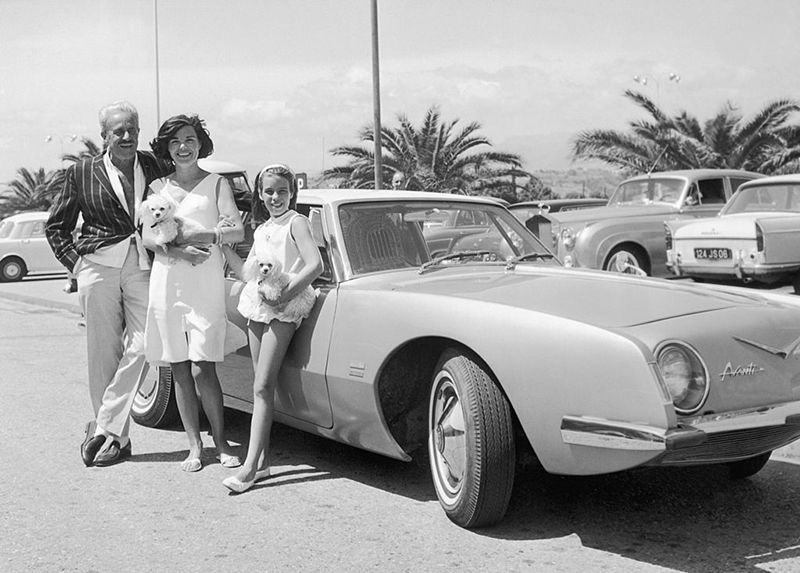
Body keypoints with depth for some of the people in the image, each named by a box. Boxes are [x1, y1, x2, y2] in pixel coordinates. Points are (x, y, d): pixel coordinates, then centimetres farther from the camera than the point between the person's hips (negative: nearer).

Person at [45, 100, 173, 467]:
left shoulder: (157, 168, 9)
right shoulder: (82, 173, 7)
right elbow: (56, 227, 13)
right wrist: (76, 262, 1)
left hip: (144, 269, 1)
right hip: (98, 268, 0)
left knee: (141, 347, -11)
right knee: (103, 354, 1)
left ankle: (103, 429, -2)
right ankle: (117, 437, 10)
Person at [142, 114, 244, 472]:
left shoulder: (216, 184, 7)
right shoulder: (157, 187, 13)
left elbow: (238, 232, -2)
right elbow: (147, 237, 3)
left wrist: (197, 236, -17)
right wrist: (180, 252, -15)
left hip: (206, 285, -3)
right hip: (167, 284, 3)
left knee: (202, 369, -9)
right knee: (180, 371, 4)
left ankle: (221, 444, 3)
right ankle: (194, 446, 12)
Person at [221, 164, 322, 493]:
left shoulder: (296, 223, -1)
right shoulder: (261, 231, 20)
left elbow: (315, 265, -13)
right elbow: (246, 272, 21)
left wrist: (287, 294, -21)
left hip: (282, 310, -7)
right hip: (256, 307, 7)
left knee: (263, 388, -13)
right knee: (261, 387, 6)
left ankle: (250, 466, -15)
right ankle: (262, 460, 10)